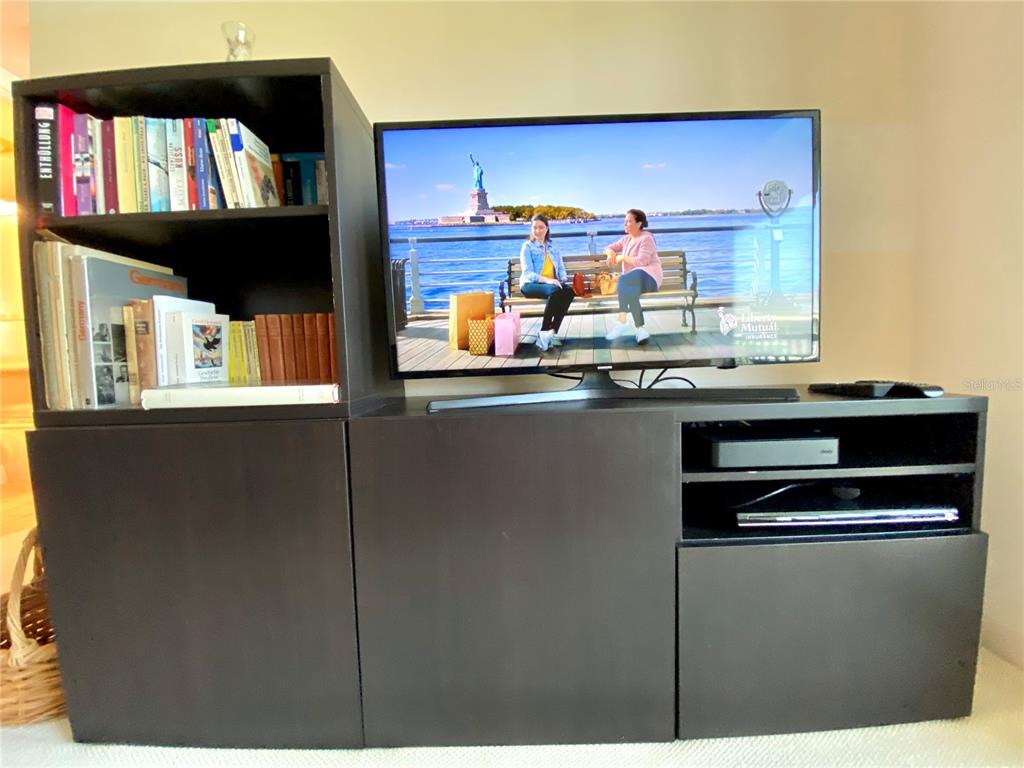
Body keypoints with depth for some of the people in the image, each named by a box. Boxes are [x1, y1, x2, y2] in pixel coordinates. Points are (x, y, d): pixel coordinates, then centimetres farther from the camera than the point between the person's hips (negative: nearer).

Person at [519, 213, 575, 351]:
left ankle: (552, 332, -29)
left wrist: (563, 278, -6)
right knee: (556, 291, -37)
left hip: (552, 283, 5)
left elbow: (561, 267, 19)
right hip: (530, 285, -5)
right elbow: (527, 273, -8)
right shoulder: (527, 246, 4)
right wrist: (547, 279, -25)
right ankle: (544, 333, -31)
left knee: (569, 291, -30)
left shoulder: (552, 246, 21)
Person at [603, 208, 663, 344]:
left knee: (623, 280, -37)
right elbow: (609, 248, 28)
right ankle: (640, 329, -40)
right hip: (634, 280, 6)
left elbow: (641, 261, -17)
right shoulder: (627, 239, 21)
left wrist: (622, 257, -9)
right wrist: (611, 253, 3)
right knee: (630, 290, -34)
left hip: (648, 276, -6)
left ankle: (622, 322, -39)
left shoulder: (646, 238, -3)